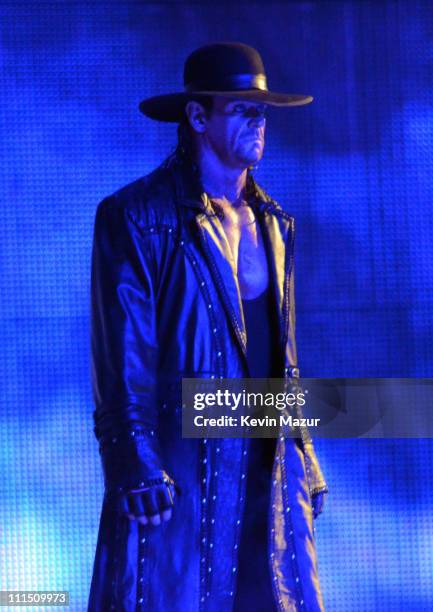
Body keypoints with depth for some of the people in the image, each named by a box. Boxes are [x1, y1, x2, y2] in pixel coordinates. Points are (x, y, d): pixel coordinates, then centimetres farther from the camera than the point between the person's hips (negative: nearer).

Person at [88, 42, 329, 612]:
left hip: (270, 470, 6)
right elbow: (122, 360, -10)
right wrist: (138, 472, -16)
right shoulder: (135, 218, -5)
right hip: (181, 468, -6)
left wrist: (303, 459, 13)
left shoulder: (272, 223, 15)